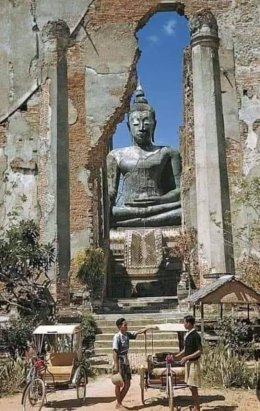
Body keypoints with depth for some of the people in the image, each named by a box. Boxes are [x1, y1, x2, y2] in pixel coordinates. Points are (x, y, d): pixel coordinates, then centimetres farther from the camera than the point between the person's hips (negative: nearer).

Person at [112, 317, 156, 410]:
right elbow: (115, 351, -18)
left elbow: (138, 332, 12)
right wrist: (115, 365, -22)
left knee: (127, 384, 9)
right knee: (119, 384, 2)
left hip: (126, 362, 8)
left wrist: (149, 327, 3)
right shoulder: (117, 336, -15)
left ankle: (119, 402, 21)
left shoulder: (127, 334, 6)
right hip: (120, 362, -8)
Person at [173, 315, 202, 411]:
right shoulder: (188, 335, 9)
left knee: (193, 387, -4)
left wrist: (187, 357, -20)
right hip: (188, 363, 9)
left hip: (193, 363, -9)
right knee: (191, 387, 13)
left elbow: (200, 351, -19)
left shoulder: (195, 335, -17)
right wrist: (176, 356, 9)